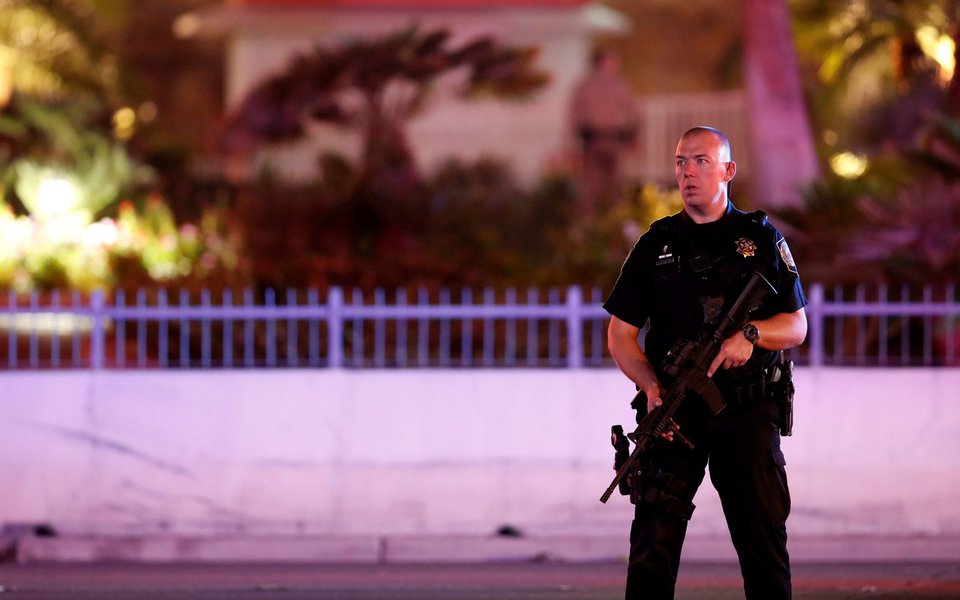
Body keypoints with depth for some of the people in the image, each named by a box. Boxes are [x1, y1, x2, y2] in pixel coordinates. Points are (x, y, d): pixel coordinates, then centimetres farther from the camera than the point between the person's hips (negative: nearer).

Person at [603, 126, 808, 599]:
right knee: (653, 545, -7)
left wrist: (752, 334, -17)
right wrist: (652, 387, -11)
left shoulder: (762, 239, 7)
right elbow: (620, 334, 7)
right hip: (674, 414, 0)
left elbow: (796, 327, 5)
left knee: (764, 542, 3)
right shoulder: (655, 246, 8)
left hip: (748, 417, 0)